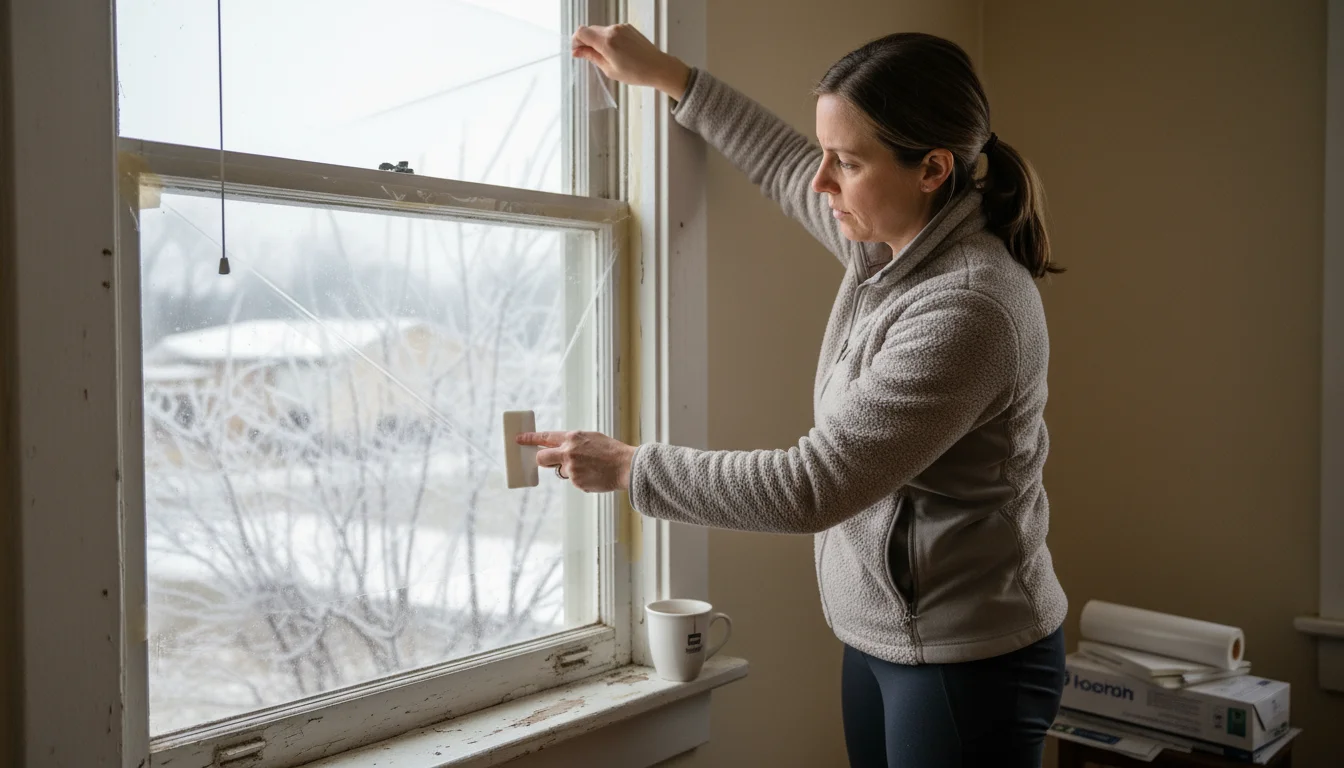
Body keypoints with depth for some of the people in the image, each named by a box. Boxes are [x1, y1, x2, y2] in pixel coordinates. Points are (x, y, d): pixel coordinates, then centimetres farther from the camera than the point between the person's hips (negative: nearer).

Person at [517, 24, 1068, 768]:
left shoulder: (969, 310, -27)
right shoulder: (890, 239, -1)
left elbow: (810, 487, -27)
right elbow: (787, 166, 18)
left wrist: (627, 466, -19)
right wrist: (666, 76, 19)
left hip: (965, 658, -8)